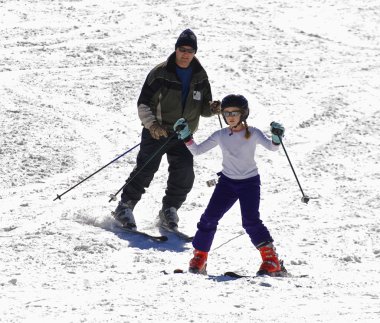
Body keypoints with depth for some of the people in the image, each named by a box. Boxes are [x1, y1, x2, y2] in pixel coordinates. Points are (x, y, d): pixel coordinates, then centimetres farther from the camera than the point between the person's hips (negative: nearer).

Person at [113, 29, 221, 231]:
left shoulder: (200, 77, 5)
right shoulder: (161, 73, -9)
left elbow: (203, 107, 14)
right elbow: (143, 103, -8)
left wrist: (212, 108, -11)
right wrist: (151, 124, -23)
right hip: (156, 132, -4)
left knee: (184, 176, -8)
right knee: (145, 170, -10)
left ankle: (169, 212, 7)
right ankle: (125, 207, 1)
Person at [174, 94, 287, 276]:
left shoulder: (253, 134, -7)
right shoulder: (220, 136, 2)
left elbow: (271, 147, -20)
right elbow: (197, 150, 5)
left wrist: (276, 138, -41)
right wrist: (186, 137, -10)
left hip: (250, 181, -4)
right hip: (227, 181, 4)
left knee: (250, 221, -18)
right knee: (210, 218, -6)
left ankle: (271, 259, -11)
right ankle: (199, 258, 8)